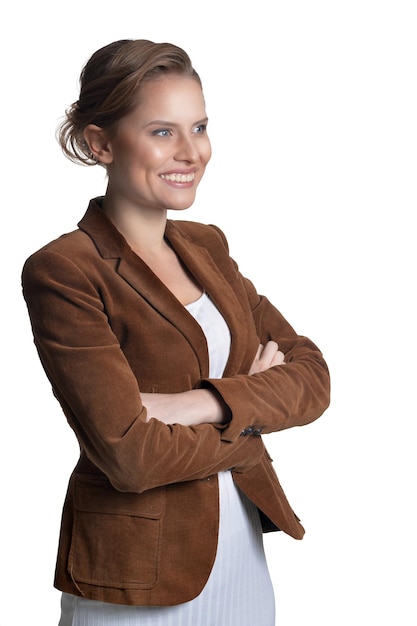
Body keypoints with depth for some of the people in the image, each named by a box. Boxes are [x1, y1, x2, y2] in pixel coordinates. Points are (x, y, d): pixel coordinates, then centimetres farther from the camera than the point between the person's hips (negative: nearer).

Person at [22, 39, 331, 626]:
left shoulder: (207, 246, 6)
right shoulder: (63, 272, -16)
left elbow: (313, 378, -1)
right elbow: (131, 456, -22)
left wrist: (205, 404, -18)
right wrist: (256, 406, -8)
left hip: (244, 550, 6)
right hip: (137, 579, -6)